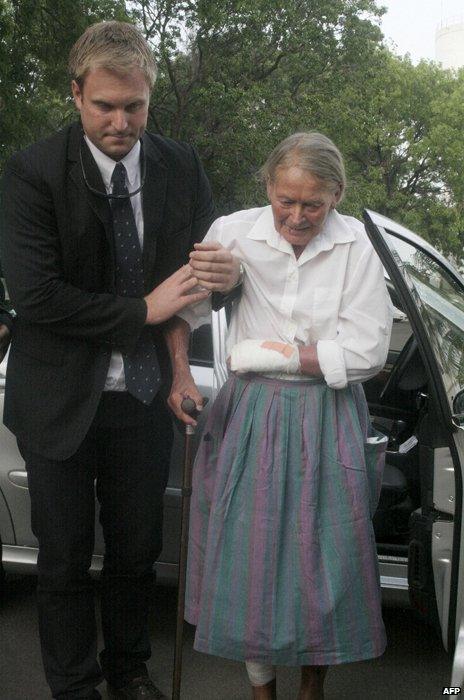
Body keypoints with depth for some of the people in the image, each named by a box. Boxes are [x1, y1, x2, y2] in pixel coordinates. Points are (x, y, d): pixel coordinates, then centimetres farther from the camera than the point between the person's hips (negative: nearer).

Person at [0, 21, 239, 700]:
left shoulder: (181, 166, -1)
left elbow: (197, 266, 9)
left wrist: (225, 273, -13)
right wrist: (144, 310, -19)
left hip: (144, 396, 3)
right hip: (61, 403, -3)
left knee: (137, 550, 17)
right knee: (65, 560, 10)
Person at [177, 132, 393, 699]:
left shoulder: (356, 245, -9)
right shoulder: (234, 232, -5)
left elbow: (366, 353, -12)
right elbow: (185, 313, 7)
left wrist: (277, 354, -10)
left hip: (328, 422, -1)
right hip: (251, 416, 1)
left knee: (323, 558, 7)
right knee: (249, 553, 5)